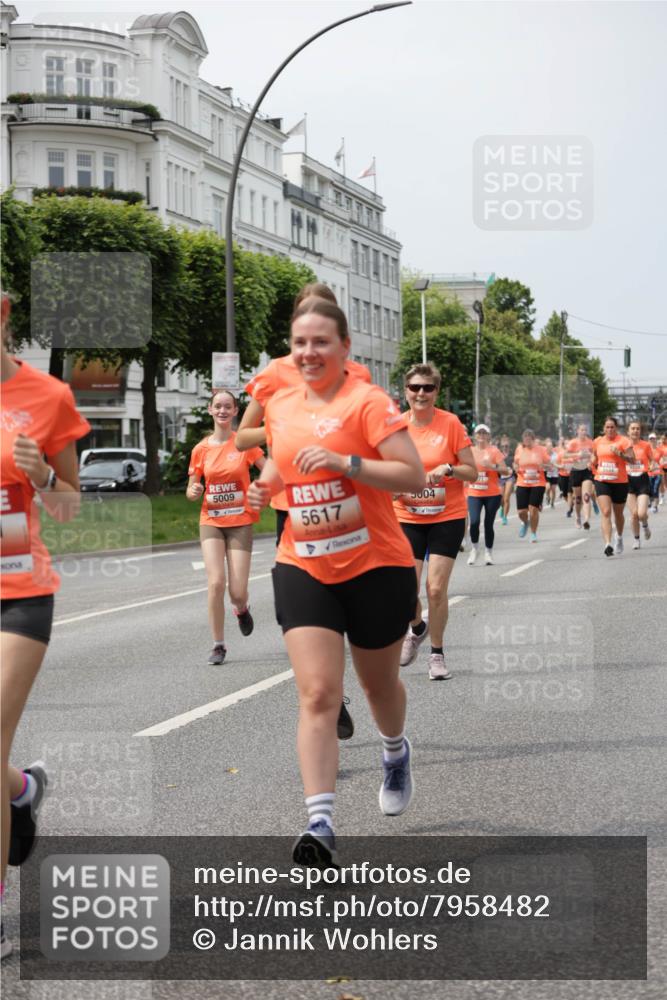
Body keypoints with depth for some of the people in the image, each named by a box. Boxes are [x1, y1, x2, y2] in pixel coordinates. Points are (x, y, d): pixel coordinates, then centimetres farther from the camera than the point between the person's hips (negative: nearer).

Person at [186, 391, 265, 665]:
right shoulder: (201, 449, 3)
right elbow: (192, 491, 10)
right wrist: (194, 492, -13)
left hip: (240, 522, -1)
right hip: (211, 521, 1)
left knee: (237, 592, -6)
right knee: (216, 582, -15)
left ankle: (241, 609, 33)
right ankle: (218, 645, -2)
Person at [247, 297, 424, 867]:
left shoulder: (368, 402, -12)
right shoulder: (280, 405, 6)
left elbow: (414, 477, -19)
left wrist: (342, 461, -28)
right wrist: (268, 484, 4)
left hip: (376, 567, -3)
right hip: (303, 567, 3)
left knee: (379, 684, 18)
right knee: (317, 694, -10)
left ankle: (396, 753, 52)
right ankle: (320, 825, -14)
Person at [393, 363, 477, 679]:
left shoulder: (450, 423, -7)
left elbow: (472, 473, -4)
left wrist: (448, 469, -22)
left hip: (447, 517, -2)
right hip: (407, 518, 2)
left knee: (436, 588, -5)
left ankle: (437, 654, 14)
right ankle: (417, 629, 30)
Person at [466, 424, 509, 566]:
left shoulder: (494, 451, -2)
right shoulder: (470, 451, 6)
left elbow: (505, 470, -6)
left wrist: (492, 466, -21)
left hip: (492, 494, -1)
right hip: (474, 494, 1)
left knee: (488, 524, 3)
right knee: (474, 521, -16)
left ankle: (488, 553, 19)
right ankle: (475, 548, 6)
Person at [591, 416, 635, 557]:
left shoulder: (623, 441, -6)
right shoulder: (598, 441, 7)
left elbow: (632, 459, -14)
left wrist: (620, 453, -26)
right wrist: (593, 462, 9)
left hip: (620, 482, -1)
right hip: (602, 481, 1)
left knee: (618, 514, 14)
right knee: (605, 512, -16)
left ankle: (619, 538, 43)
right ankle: (607, 544, -25)